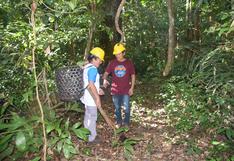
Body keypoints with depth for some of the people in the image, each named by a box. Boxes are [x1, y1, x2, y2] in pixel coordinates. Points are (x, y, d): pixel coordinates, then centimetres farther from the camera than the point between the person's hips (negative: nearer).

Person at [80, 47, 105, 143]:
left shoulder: (86, 67, 10)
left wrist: (97, 90, 16)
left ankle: (87, 135, 37)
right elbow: (91, 85, -30)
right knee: (92, 118, 5)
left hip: (87, 98, 10)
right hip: (91, 99, -10)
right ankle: (91, 138, 20)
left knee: (88, 117, 21)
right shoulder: (93, 69, -21)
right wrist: (97, 97, -23)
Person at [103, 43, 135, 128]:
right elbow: (106, 73, 1)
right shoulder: (112, 63, -1)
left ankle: (126, 122, 26)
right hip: (115, 90, 2)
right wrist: (105, 80, -22)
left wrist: (132, 88, -4)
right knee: (117, 107, 15)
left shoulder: (129, 63, -4)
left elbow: (133, 76, 1)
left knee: (126, 107, 5)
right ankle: (118, 122, 34)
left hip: (126, 90, -2)